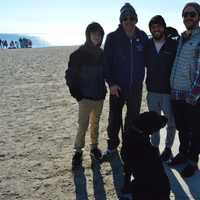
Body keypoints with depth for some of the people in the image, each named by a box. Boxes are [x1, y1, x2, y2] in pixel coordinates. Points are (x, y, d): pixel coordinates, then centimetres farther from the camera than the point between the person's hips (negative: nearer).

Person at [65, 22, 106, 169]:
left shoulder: (102, 54, 6)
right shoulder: (79, 54, -7)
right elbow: (70, 75, -5)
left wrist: (104, 90, 8)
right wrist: (77, 94, -8)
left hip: (100, 96, 4)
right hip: (85, 97, -4)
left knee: (95, 123, 14)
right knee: (83, 125, -6)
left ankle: (94, 147, 26)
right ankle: (78, 151, 4)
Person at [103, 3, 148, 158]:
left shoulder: (142, 37, 0)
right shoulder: (113, 38, -6)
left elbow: (147, 58, 9)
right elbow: (106, 62, -6)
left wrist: (142, 78, -1)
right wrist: (111, 83, -13)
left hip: (136, 85, 2)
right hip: (117, 86, -2)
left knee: (133, 117, 13)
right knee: (114, 117, 6)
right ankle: (112, 146, 23)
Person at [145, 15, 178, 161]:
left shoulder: (174, 45, -10)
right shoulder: (147, 45, 1)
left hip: (169, 91, -3)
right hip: (152, 91, 3)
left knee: (171, 122, 10)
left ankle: (168, 148, 29)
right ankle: (155, 147, 31)